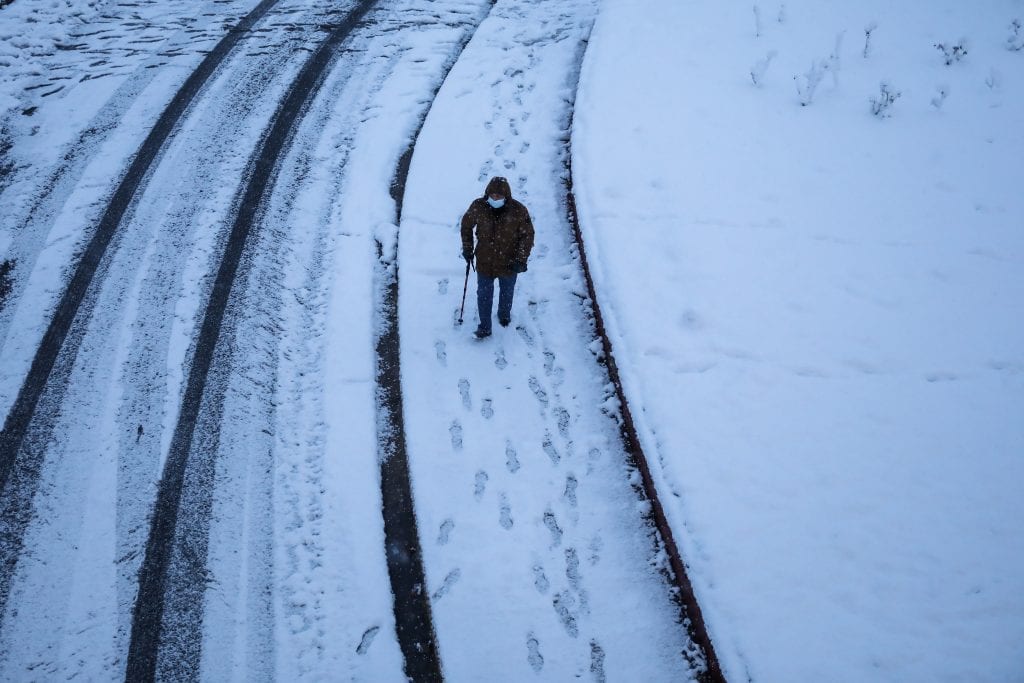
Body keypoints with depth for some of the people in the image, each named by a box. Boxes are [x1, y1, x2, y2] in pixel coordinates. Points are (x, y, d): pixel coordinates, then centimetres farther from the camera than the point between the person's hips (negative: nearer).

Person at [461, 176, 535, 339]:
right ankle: (484, 328, 28)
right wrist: (467, 249, 4)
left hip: (508, 263, 0)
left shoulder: (518, 211, -23)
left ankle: (504, 314, 53)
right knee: (484, 295, 11)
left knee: (506, 292, 24)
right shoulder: (478, 207, -18)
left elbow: (528, 235, -11)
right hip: (484, 262, 1)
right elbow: (466, 226, 1)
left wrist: (521, 259, -16)